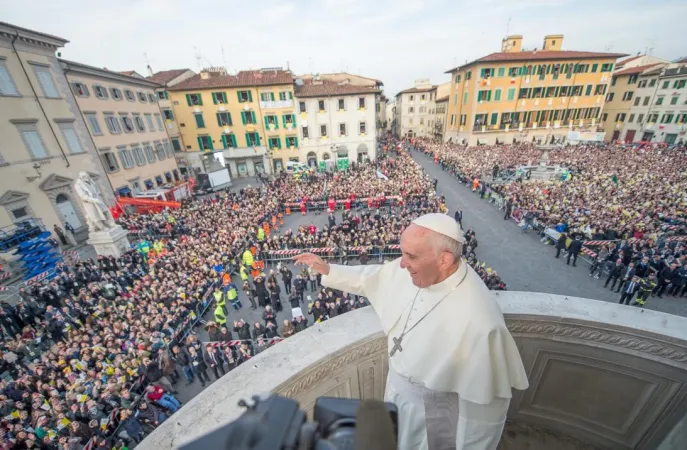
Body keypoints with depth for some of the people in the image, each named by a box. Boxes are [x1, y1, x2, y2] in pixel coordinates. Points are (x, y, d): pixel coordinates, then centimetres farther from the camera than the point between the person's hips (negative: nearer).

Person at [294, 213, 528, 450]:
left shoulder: (478, 322, -38)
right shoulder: (415, 270, -17)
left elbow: (485, 400, -26)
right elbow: (372, 278, -1)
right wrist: (328, 270, 1)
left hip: (433, 412, -6)